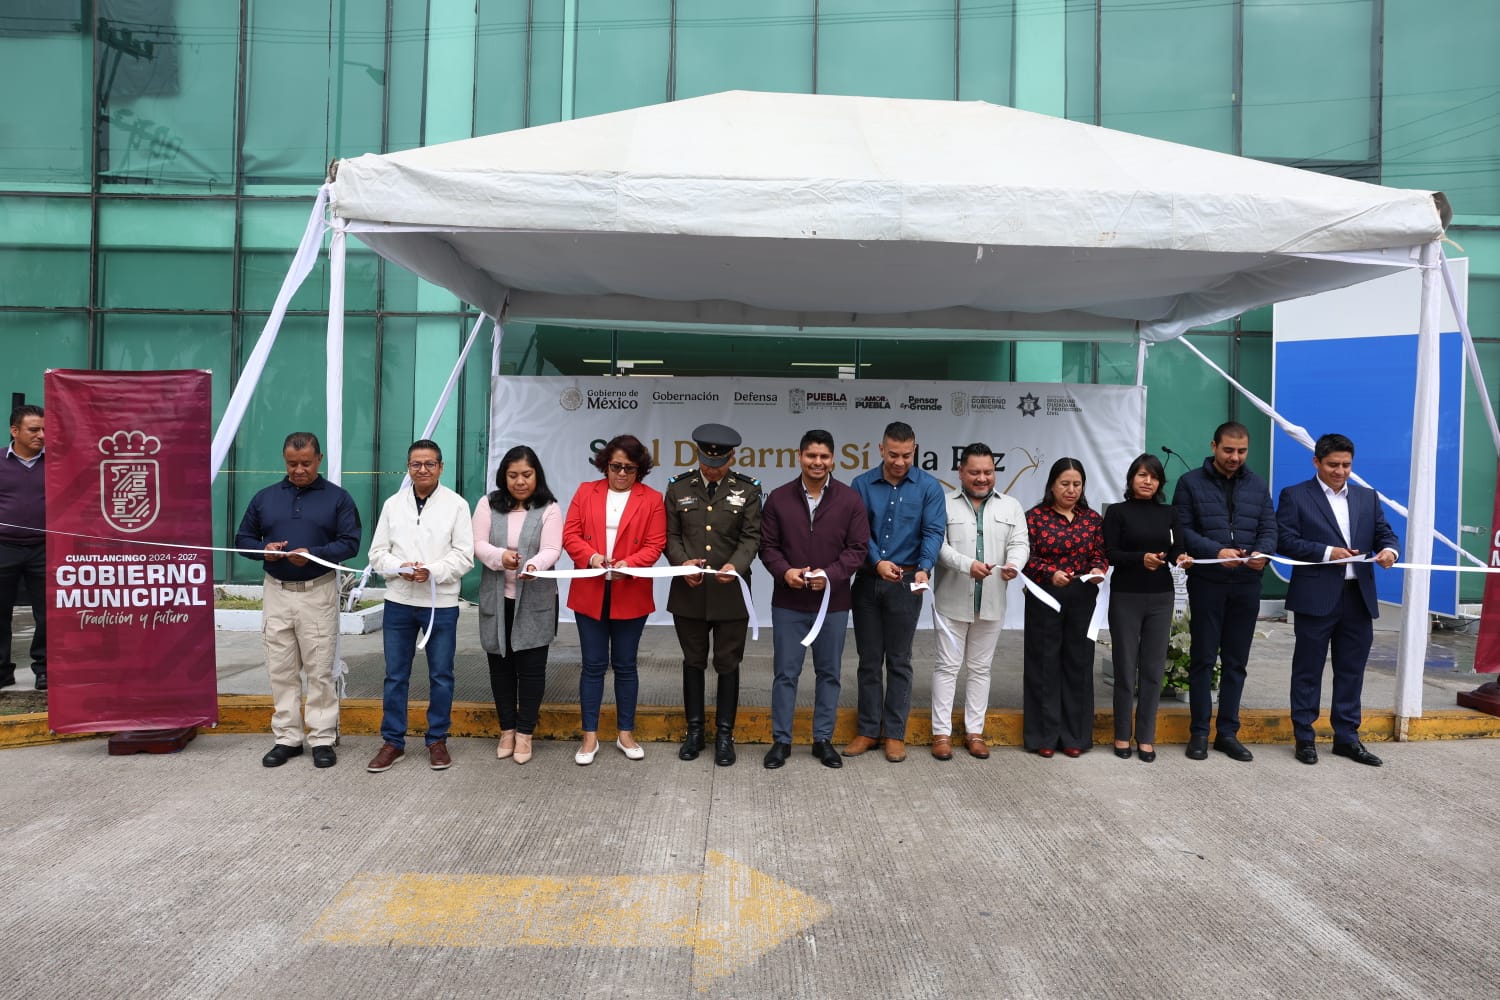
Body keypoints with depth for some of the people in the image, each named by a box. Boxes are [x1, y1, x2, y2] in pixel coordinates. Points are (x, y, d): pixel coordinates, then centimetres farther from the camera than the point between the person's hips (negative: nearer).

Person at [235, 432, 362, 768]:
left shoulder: (338, 497, 1)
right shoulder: (265, 497, 10)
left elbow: (350, 542, -6)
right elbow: (243, 538, 14)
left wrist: (313, 554, -21)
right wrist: (263, 549, -8)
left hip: (318, 592, -3)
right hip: (276, 592, 3)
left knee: (319, 670, 0)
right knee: (281, 670, 8)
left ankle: (322, 739, 8)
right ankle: (286, 738, 17)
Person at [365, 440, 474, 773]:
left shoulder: (456, 505, -2)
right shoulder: (393, 504, 7)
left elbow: (464, 555, -5)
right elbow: (377, 552, 6)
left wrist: (432, 571, -19)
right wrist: (399, 568, -13)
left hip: (441, 604, -2)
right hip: (398, 602, 2)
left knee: (440, 676, 7)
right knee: (395, 675, 9)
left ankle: (437, 740, 20)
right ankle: (393, 741, 20)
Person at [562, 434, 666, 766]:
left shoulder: (652, 499, 1)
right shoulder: (586, 493, 5)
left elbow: (655, 545, -4)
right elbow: (570, 535, 1)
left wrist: (628, 564, -21)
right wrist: (591, 556, -18)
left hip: (631, 596, -1)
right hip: (589, 593, 1)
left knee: (625, 665, 9)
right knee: (593, 665, 5)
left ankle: (626, 734, 21)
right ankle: (590, 736, 14)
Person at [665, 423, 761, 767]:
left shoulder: (747, 489, 0)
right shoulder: (678, 487, 4)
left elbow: (751, 536, -5)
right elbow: (671, 535, 3)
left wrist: (736, 565, -24)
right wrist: (682, 562, -16)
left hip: (731, 593, -1)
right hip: (689, 592, 2)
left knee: (728, 664, 6)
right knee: (693, 662, 12)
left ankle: (725, 735, 17)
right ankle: (694, 731, 24)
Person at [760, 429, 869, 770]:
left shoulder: (850, 499, -2)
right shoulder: (778, 498, 1)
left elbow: (857, 548, -3)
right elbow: (768, 546, 3)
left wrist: (830, 574, -18)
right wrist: (784, 571, -16)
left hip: (833, 602, 0)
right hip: (788, 602, 0)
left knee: (829, 673, 10)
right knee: (785, 673, 6)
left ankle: (823, 739, 23)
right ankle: (781, 740, 18)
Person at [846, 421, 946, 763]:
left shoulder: (929, 487, -1)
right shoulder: (862, 485, 2)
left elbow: (933, 532, -9)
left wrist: (924, 568, -26)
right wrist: (877, 561, -21)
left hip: (906, 583, -2)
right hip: (868, 581, 2)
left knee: (899, 661, 6)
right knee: (869, 660, 9)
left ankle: (895, 733, 16)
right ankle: (868, 730, 19)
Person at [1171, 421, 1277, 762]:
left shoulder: (1257, 485, 11)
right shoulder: (1190, 482, 0)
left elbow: (1269, 530, 6)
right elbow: (1182, 530, -7)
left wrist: (1262, 552, -16)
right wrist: (1216, 551, -21)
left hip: (1247, 585, 3)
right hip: (1206, 583, -3)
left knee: (1236, 661, 8)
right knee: (1203, 658, 3)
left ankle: (1228, 732, 18)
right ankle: (1199, 733, 12)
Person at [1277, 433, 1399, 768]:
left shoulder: (1367, 497, 14)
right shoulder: (1295, 496, -1)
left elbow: (1386, 534, 10)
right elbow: (1285, 540, -8)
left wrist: (1389, 550, -13)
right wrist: (1327, 552, -18)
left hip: (1359, 598, 5)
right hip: (1316, 598, -4)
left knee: (1351, 671, 10)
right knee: (1308, 671, 5)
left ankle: (1347, 737, 21)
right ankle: (1304, 738, 14)